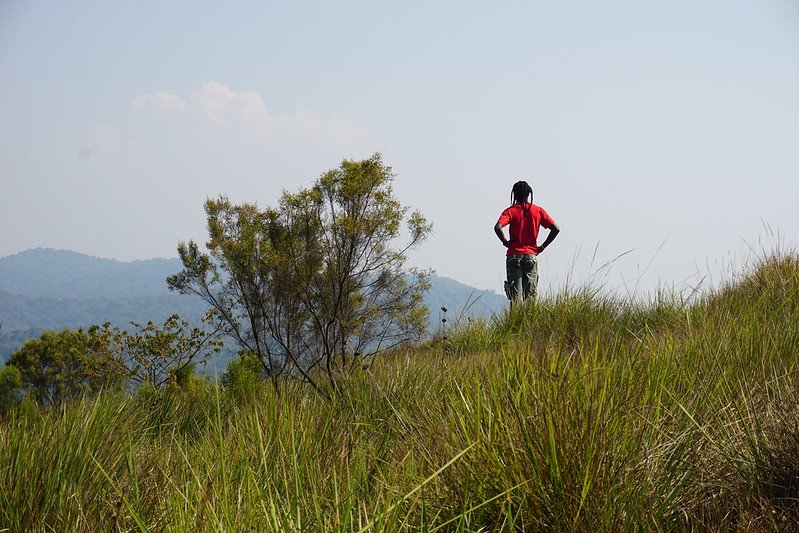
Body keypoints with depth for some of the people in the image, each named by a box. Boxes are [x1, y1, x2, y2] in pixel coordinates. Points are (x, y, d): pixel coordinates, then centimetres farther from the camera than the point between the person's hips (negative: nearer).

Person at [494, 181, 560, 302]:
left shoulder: (511, 211, -3)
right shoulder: (538, 211, 4)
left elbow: (498, 227, -21)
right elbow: (556, 229, 0)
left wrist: (505, 242, -5)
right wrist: (542, 247, 5)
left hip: (514, 255, -2)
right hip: (532, 255, 2)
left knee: (516, 295, -1)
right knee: (530, 294, 5)